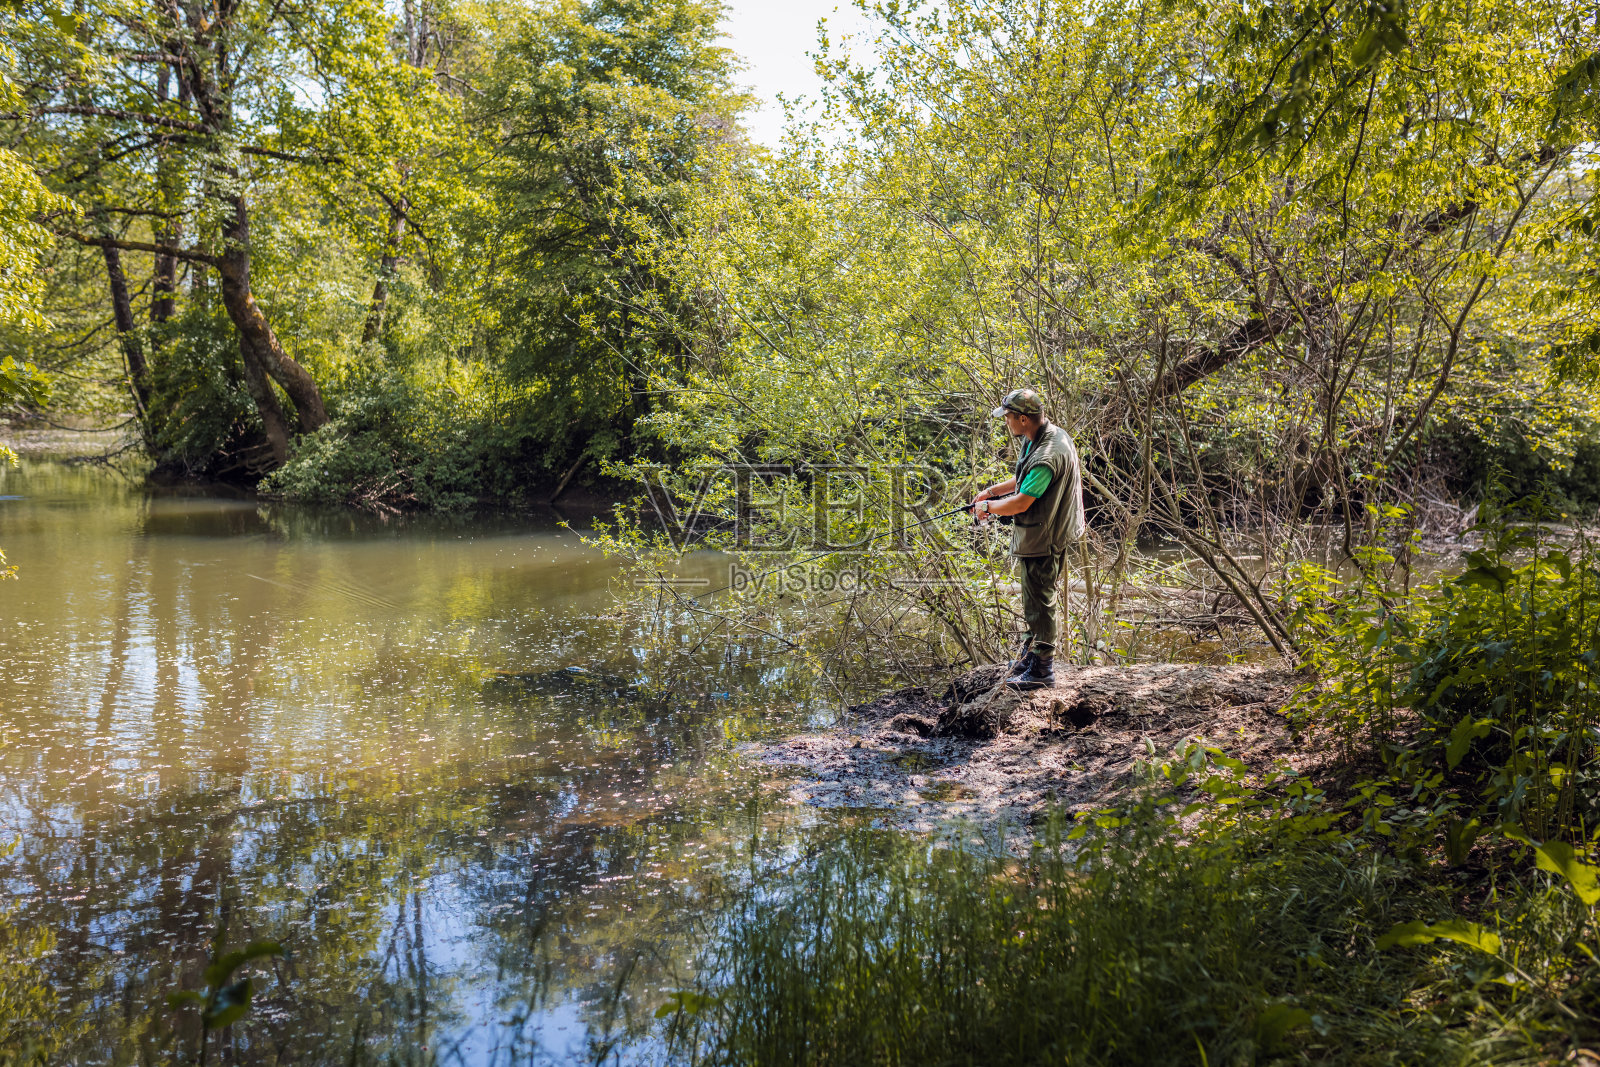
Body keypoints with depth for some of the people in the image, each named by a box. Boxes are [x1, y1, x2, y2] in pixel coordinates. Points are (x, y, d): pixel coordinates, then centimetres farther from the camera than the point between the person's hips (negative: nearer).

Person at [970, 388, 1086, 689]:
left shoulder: (1047, 456, -30)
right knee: (1036, 599, 22)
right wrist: (991, 491, 13)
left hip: (1043, 540, -10)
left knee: (1040, 602, 1)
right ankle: (1032, 652, 37)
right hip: (1040, 533, 10)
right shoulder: (1047, 434, 4)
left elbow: (1020, 504, -27)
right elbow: (1025, 479, 19)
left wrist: (988, 507, -10)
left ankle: (1042, 669, 13)